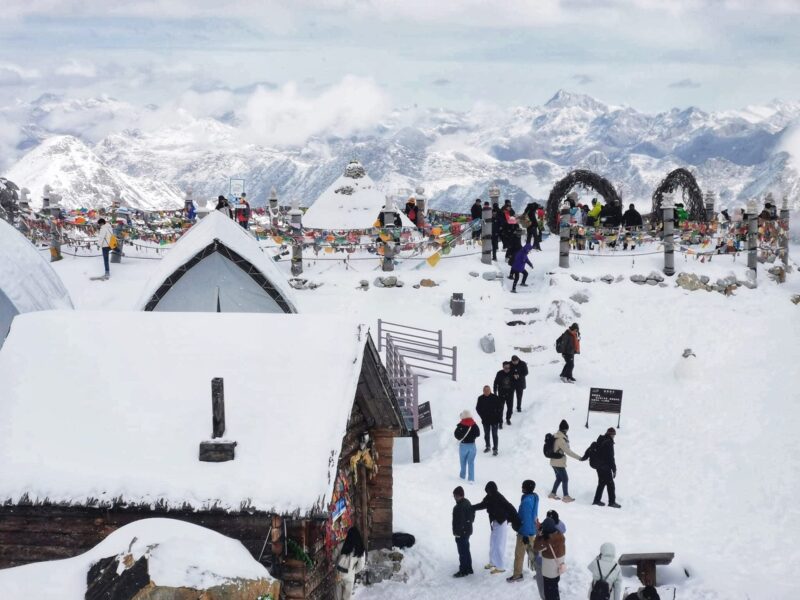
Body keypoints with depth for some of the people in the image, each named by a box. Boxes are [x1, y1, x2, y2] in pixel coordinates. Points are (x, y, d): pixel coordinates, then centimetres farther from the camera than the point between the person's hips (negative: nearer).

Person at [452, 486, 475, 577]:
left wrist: (456, 532, -17)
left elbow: (459, 521, -25)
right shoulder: (467, 503, 7)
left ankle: (463, 571, 6)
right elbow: (472, 515, 16)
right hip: (468, 530, 10)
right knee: (466, 551, 19)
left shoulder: (459, 507, -24)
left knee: (462, 552, -1)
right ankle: (469, 569, 28)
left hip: (461, 532, -10)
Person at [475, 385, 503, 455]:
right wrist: (482, 416, -5)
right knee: (486, 434, 16)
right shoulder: (480, 398, -5)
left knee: (494, 435, 0)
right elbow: (478, 408, 6)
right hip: (485, 421, 3)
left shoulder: (495, 398, -12)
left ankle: (495, 449, 7)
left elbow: (500, 408, -5)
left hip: (494, 420, -3)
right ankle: (487, 446, 34)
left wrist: (500, 419, -6)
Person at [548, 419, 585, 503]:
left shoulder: (555, 436, 3)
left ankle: (553, 494, 27)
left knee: (559, 478, 21)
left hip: (554, 462, 9)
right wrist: (580, 458, -21)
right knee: (565, 479, 3)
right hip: (559, 463, -9)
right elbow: (568, 451, -24)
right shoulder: (561, 439, -24)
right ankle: (566, 496, 9)